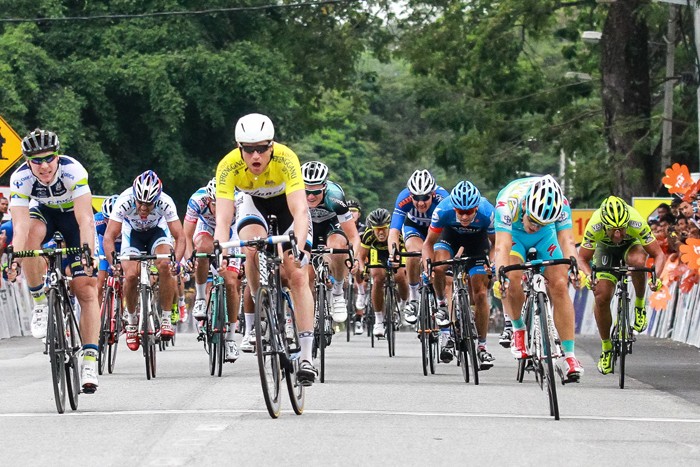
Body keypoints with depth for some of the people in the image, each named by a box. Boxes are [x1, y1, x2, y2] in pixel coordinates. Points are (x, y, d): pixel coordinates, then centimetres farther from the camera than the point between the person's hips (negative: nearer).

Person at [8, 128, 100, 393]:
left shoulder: (73, 171, -35)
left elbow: (85, 219, -41)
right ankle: (40, 304, -17)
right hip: (44, 213, 1)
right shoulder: (20, 179, -30)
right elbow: (20, 226, -37)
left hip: (74, 215, -1)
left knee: (85, 289, -12)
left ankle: (89, 363, -11)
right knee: (32, 234, -36)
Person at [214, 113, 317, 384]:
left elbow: (300, 211, -45)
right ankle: (257, 320, -11)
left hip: (287, 201, -1)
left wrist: (299, 246, -61)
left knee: (297, 275, -13)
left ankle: (307, 357, -11)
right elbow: (223, 218, -39)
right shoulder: (229, 166, -34)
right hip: (253, 202, 1)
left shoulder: (285, 159, -38)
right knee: (253, 249, -31)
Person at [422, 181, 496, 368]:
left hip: (477, 239, 0)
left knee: (480, 294, -8)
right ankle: (441, 305, -4)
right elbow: (429, 243, -21)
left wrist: (493, 264, -32)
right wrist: (427, 267, -36)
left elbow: (495, 243, -15)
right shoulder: (443, 210, -35)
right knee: (438, 267, -32)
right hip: (451, 235, 0)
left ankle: (482, 347, 3)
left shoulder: (487, 212, -35)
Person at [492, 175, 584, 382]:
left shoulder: (560, 203, -33)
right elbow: (502, 247, -46)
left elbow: (566, 240, -36)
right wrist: (501, 276, -61)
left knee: (559, 285, -16)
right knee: (513, 280, -27)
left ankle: (570, 356, -14)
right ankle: (518, 329, 3)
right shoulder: (508, 201, -39)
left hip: (545, 237, 1)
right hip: (513, 234, -1)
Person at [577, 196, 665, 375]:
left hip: (632, 245, -1)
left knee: (638, 261, -37)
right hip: (606, 249, 1)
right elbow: (582, 259, -24)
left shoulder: (637, 223, -38)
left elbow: (659, 254, -30)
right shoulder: (595, 226, -36)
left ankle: (640, 304, -12)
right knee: (601, 297, -14)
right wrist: (588, 276, -45)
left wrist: (656, 276, -48)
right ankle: (606, 348, 7)